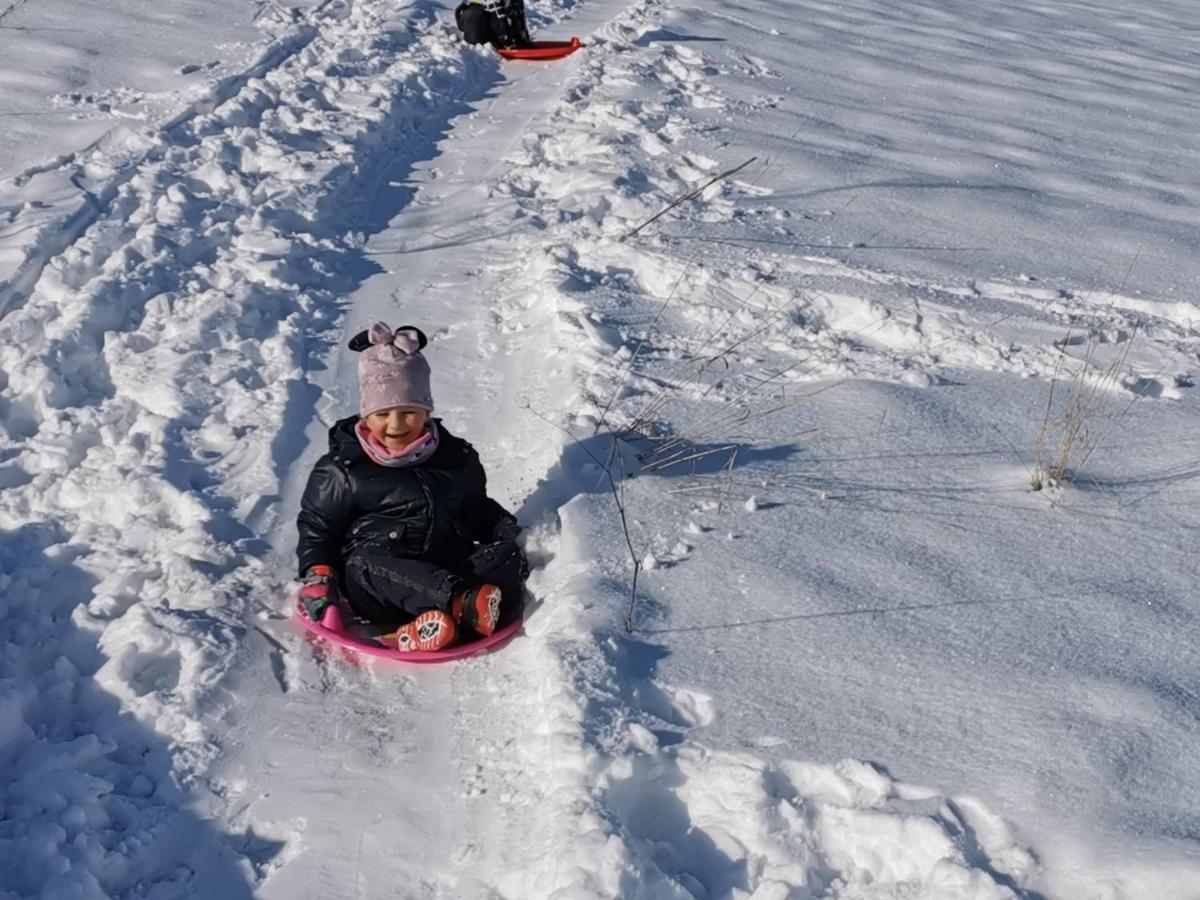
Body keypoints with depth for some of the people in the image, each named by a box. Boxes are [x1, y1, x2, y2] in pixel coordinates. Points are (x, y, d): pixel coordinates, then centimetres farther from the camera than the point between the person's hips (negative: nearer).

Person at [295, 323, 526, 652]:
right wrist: (316, 577, -6)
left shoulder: (456, 458, 13)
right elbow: (316, 527, 8)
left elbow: (477, 510, 27)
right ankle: (464, 602, -50)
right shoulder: (342, 471, 3)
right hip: (376, 591, -3)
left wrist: (503, 527, 9)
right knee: (365, 562, -36)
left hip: (447, 572, 3)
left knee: (505, 557, -22)